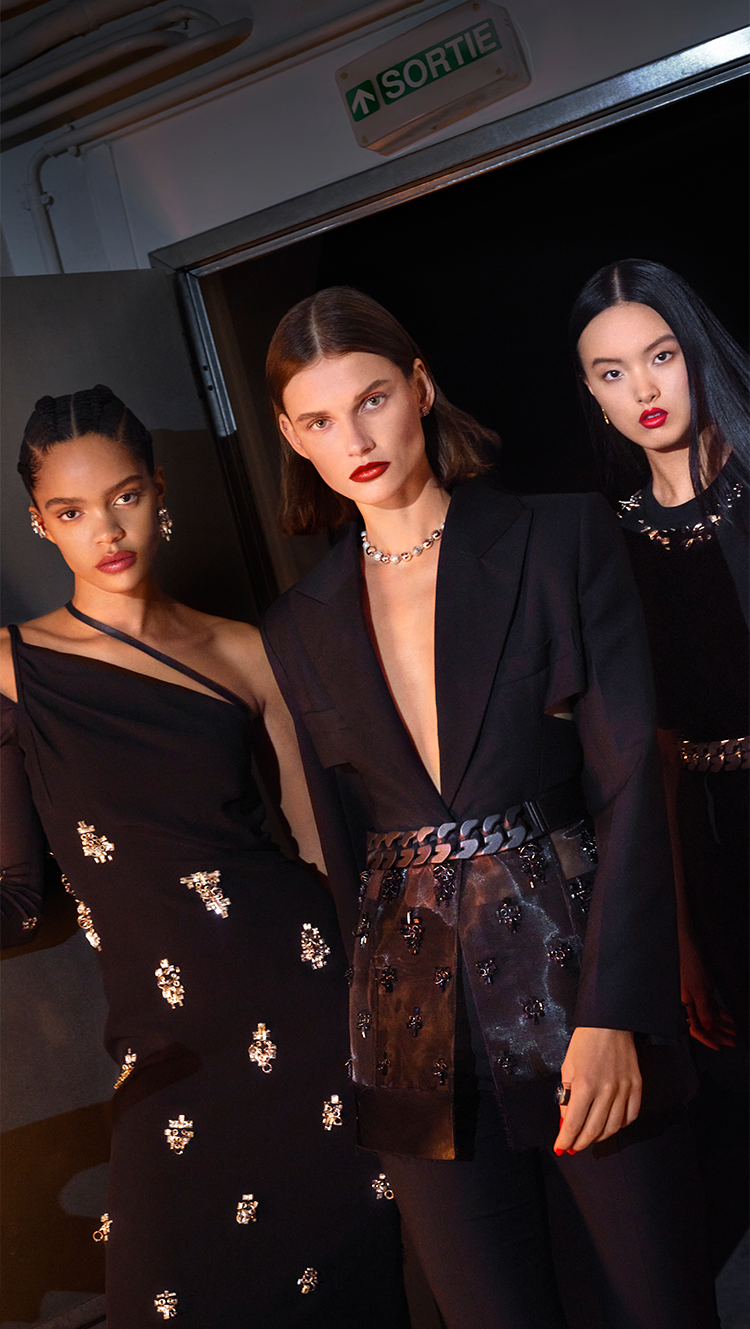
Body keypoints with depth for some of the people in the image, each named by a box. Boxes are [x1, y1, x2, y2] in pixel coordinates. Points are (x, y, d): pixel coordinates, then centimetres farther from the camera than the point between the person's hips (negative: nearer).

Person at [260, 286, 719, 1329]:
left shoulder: (563, 537, -1)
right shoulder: (301, 625, 9)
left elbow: (630, 776, -7)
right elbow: (341, 840, 13)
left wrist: (610, 1011, -15)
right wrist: (374, 1023, 10)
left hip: (571, 965, -3)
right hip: (417, 1024, 3)